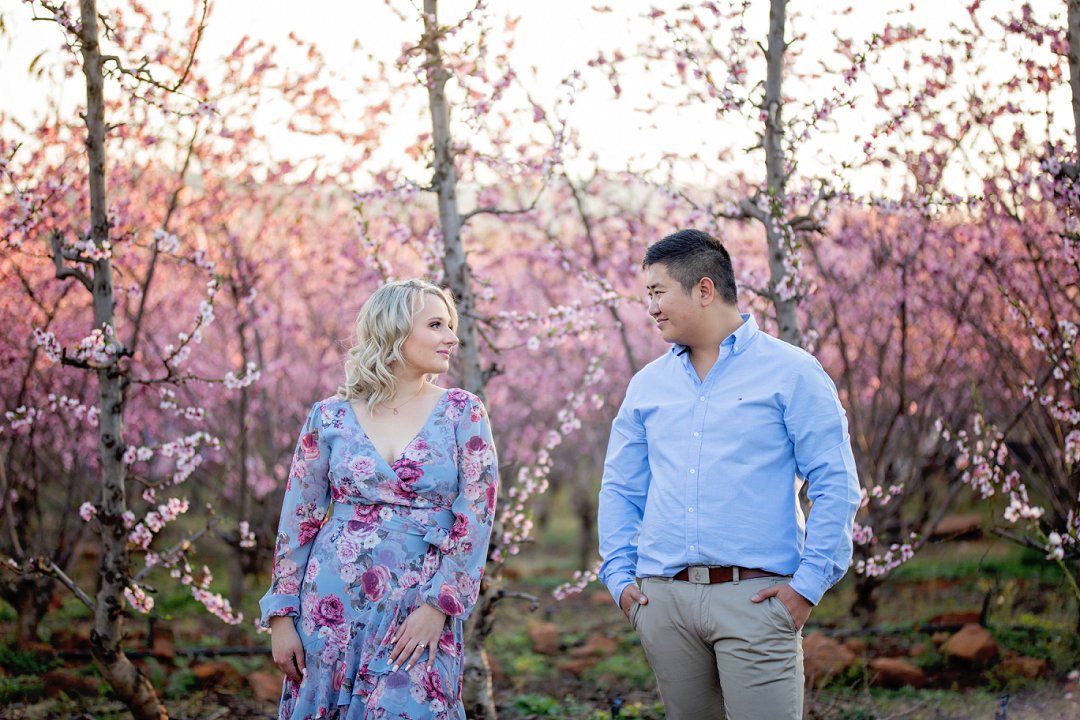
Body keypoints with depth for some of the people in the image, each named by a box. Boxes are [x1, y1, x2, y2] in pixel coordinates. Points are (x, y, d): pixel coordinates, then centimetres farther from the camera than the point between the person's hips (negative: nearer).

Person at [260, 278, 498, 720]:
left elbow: (476, 517, -4)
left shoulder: (462, 413, 2)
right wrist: (281, 616, 1)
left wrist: (439, 604, -12)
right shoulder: (330, 417, 3)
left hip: (419, 613, -1)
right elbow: (298, 520, 6)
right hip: (333, 604, 1)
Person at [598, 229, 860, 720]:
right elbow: (620, 489, 19)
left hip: (754, 594, -4)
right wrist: (620, 577, 6)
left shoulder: (790, 373, 1)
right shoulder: (648, 385, 15)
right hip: (663, 599, 5)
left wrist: (809, 584, -10)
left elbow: (835, 486, -3)